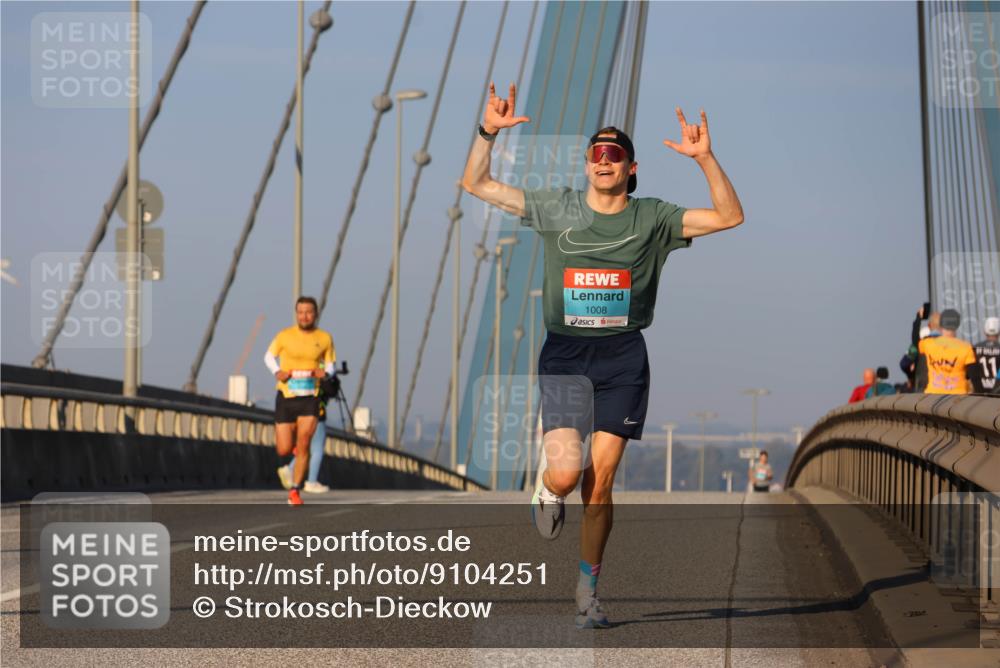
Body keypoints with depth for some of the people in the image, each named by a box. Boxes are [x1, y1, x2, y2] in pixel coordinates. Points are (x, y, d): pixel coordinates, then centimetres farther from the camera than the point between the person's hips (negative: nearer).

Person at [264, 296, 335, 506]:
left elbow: (330, 365, 13)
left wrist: (325, 372, -10)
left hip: (310, 399, 0)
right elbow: (269, 356, 12)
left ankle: (294, 491, -1)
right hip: (286, 397, 0)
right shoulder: (285, 335, -2)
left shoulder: (324, 339, 2)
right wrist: (277, 372, -8)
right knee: (284, 451, -1)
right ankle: (292, 441, 38)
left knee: (303, 445, -13)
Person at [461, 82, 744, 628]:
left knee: (600, 480, -1)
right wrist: (488, 132, -7)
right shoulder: (555, 209, 5)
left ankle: (588, 590, 13)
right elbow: (476, 184, 7)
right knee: (566, 474, -15)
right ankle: (548, 490, 24)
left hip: (622, 358, 0)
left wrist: (705, 158, -12)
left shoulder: (652, 219, 5)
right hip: (564, 354, 0)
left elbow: (729, 216, -1)